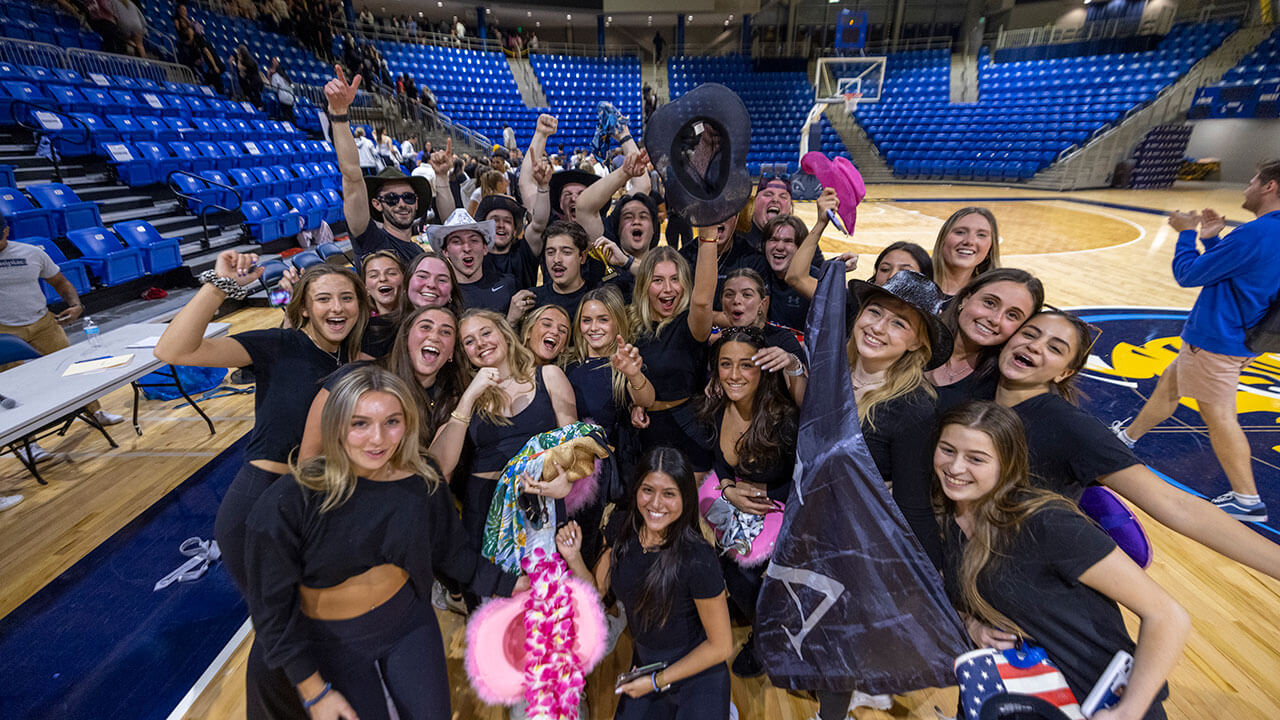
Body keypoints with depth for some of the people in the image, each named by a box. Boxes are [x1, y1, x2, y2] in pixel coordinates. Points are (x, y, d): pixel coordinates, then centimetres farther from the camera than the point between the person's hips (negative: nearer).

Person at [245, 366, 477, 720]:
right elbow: (273, 604, -13)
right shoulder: (290, 500, -23)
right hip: (332, 643, -2)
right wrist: (315, 692, -10)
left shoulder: (422, 481, -15)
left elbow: (450, 554, -1)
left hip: (409, 622, 2)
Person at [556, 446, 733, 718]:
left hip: (697, 676, -4)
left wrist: (657, 681, -10)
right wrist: (573, 558, -19)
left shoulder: (697, 560, -29)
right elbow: (596, 592, -1)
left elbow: (720, 646, -16)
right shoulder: (621, 526, -13)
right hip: (644, 664, 5)